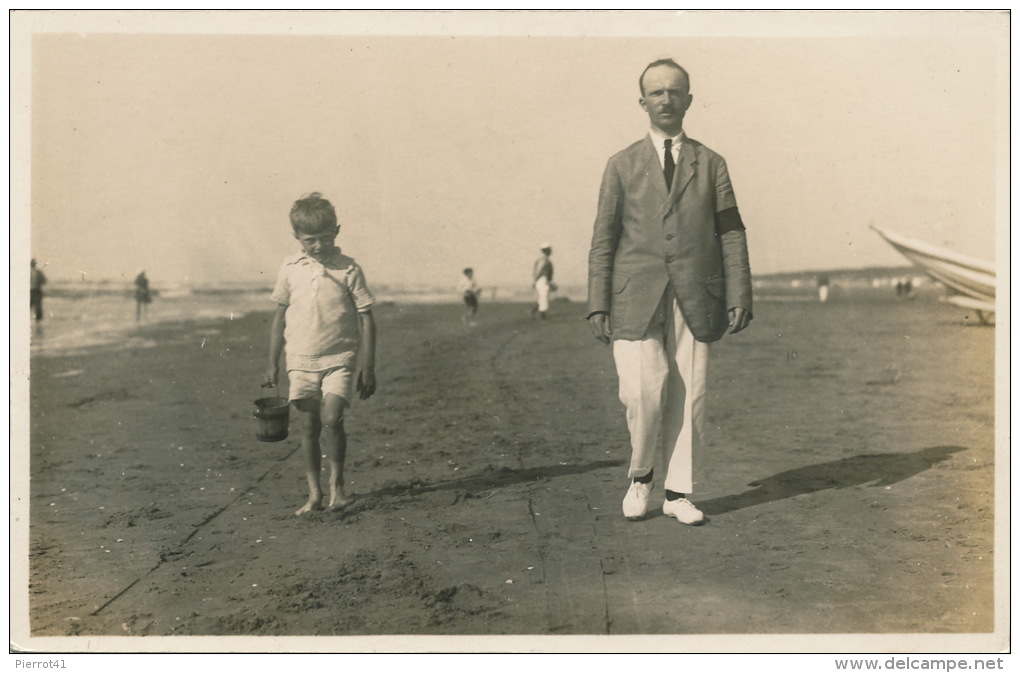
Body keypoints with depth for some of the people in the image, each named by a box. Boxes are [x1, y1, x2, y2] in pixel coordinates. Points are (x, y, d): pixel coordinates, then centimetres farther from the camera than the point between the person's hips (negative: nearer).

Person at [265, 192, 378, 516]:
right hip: (301, 360, 3)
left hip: (339, 359, -3)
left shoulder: (348, 269, -6)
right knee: (309, 427, 5)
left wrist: (368, 366, -4)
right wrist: (273, 363, 9)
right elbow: (280, 316, 10)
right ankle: (314, 493, 15)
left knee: (332, 420, -15)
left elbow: (366, 319, -2)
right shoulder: (290, 268, 2)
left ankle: (336, 483, 6)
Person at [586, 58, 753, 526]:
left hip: (695, 299, 1)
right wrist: (598, 304, 0)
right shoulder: (622, 166, 12)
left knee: (688, 397, 0)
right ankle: (640, 476, 13)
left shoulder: (710, 165, 14)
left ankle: (678, 493, 13)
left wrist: (739, 297, -2)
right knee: (644, 392, -13)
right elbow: (603, 240, 8)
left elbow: (731, 234, 9)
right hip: (637, 299, -1)